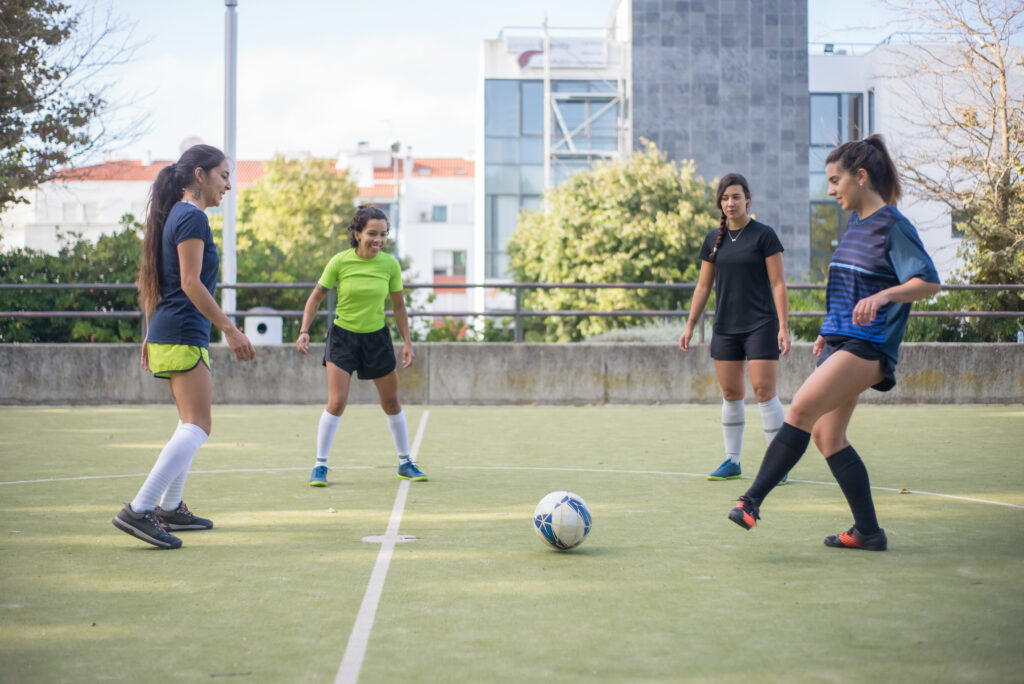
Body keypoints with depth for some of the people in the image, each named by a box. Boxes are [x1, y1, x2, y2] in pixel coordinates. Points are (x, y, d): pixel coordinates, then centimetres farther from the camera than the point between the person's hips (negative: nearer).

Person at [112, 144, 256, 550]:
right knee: (197, 427, -13)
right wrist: (230, 329, -18)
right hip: (184, 334, -10)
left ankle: (169, 508, 24)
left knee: (191, 425, 19)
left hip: (166, 334, 10)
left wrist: (150, 337, 24)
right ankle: (138, 510, -20)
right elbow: (191, 283, -19)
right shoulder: (192, 217, -12)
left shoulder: (175, 215, 17)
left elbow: (152, 281, 20)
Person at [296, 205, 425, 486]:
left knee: (391, 403, 8)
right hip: (343, 336, -2)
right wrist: (304, 331, -14)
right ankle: (320, 466, 0)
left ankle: (405, 463, 23)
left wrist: (407, 342, -1)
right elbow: (316, 297, -4)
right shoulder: (340, 262, -14)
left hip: (377, 337, 2)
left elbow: (398, 306, 2)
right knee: (336, 402, -12)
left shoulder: (390, 264, -9)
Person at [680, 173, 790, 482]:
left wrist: (783, 326, -12)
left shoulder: (764, 235, -4)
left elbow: (778, 283, -6)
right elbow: (703, 286, 15)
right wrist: (690, 325, 11)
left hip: (760, 325, -5)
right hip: (725, 326, 5)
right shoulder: (714, 239, 9)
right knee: (731, 394, 8)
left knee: (764, 391, -9)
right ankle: (732, 461, 16)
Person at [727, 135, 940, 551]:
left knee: (801, 409, -23)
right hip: (841, 342, 9)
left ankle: (752, 501, -25)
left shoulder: (893, 226, -10)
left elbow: (929, 282, -18)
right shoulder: (855, 224, 16)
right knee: (826, 434, 7)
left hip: (867, 346, -9)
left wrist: (883, 296, -34)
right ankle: (868, 532, 13)